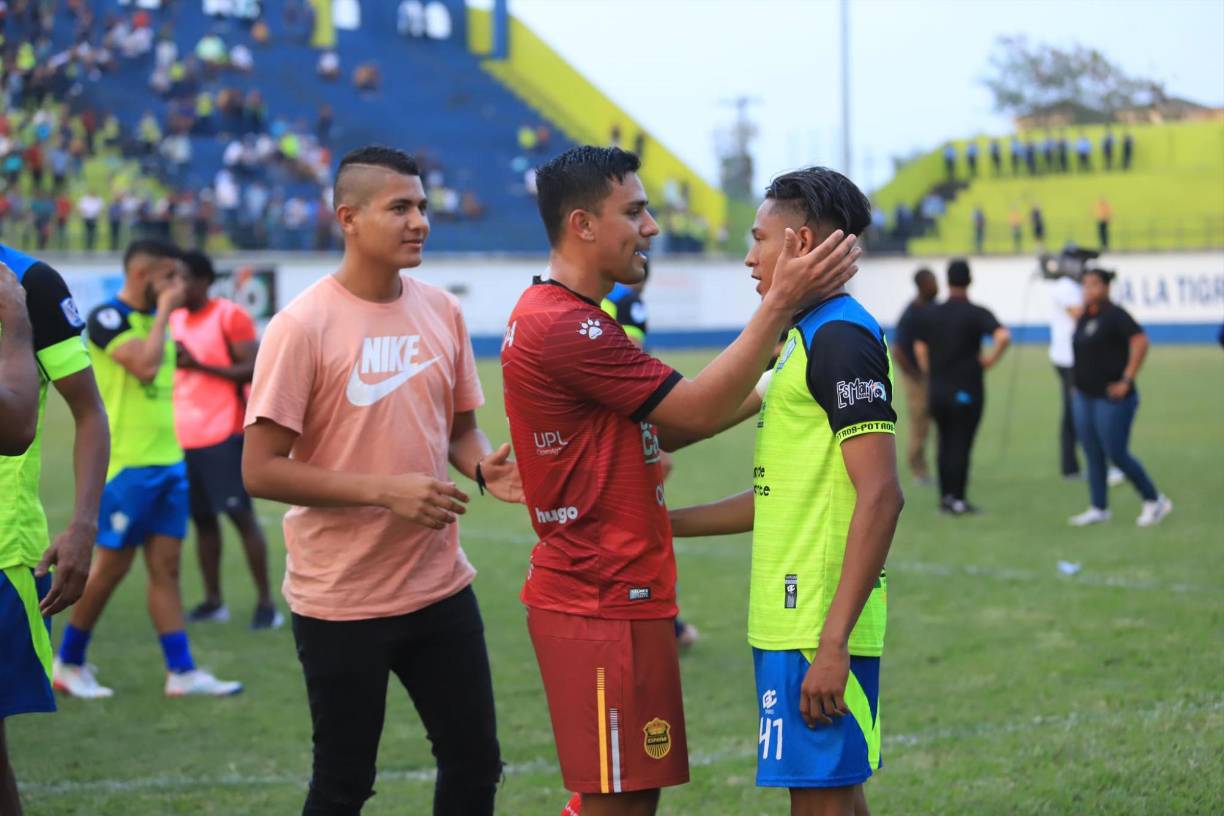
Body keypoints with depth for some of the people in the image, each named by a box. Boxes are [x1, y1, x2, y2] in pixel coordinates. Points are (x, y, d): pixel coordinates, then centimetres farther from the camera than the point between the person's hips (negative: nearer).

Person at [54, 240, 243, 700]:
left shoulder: (155, 317, 14)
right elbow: (145, 365, -27)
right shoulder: (107, 318, -12)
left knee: (166, 567, 5)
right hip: (126, 465, -8)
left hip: (168, 462, 8)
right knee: (111, 566, -1)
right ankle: (68, 664, 13)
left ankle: (182, 672, 4)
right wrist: (164, 311, -16)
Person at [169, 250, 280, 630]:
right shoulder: (174, 320, 14)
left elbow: (254, 370, -13)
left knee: (241, 515, -7)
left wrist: (199, 365, -19)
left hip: (223, 435, -7)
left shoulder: (230, 316, -7)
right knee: (202, 517, 8)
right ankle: (213, 601, 15)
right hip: (185, 437, 7)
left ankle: (266, 602, -4)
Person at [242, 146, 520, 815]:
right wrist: (384, 490, -21)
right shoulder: (303, 326, -14)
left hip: (440, 585, 5)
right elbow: (261, 470, -15)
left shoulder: (441, 311, 4)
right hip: (341, 601, -5)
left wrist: (483, 465, -7)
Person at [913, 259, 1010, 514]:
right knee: (961, 445, 0)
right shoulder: (976, 313, -9)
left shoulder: (932, 314, 6)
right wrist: (990, 360, -9)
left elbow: (920, 347, 11)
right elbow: (1003, 336, -23)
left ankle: (945, 496, 17)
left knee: (945, 444, 14)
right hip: (967, 390, -4)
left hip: (938, 389, 4)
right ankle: (957, 498, -1)